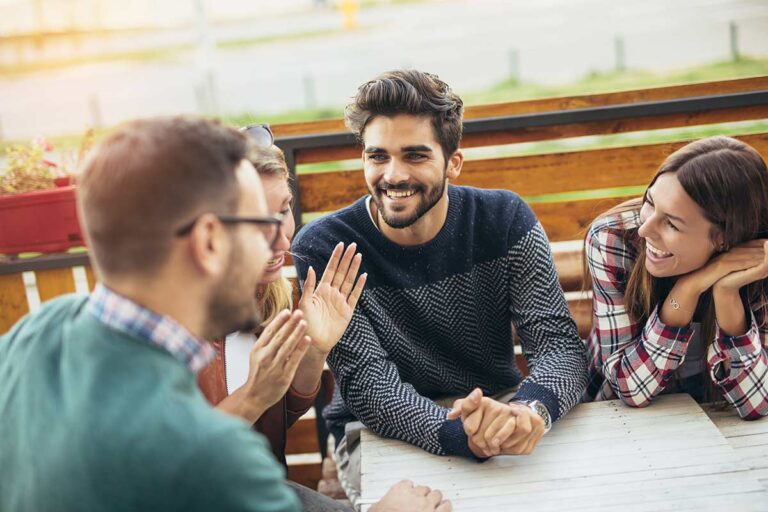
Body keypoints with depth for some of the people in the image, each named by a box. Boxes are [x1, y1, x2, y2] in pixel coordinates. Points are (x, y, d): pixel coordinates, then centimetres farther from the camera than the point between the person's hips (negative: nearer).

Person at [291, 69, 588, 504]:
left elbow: (561, 343, -14)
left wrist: (532, 409, -38)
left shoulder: (506, 220, -8)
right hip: (382, 432, -3)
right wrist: (459, 434, -41)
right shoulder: (322, 248, -16)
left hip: (500, 408, 3)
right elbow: (366, 383, -21)